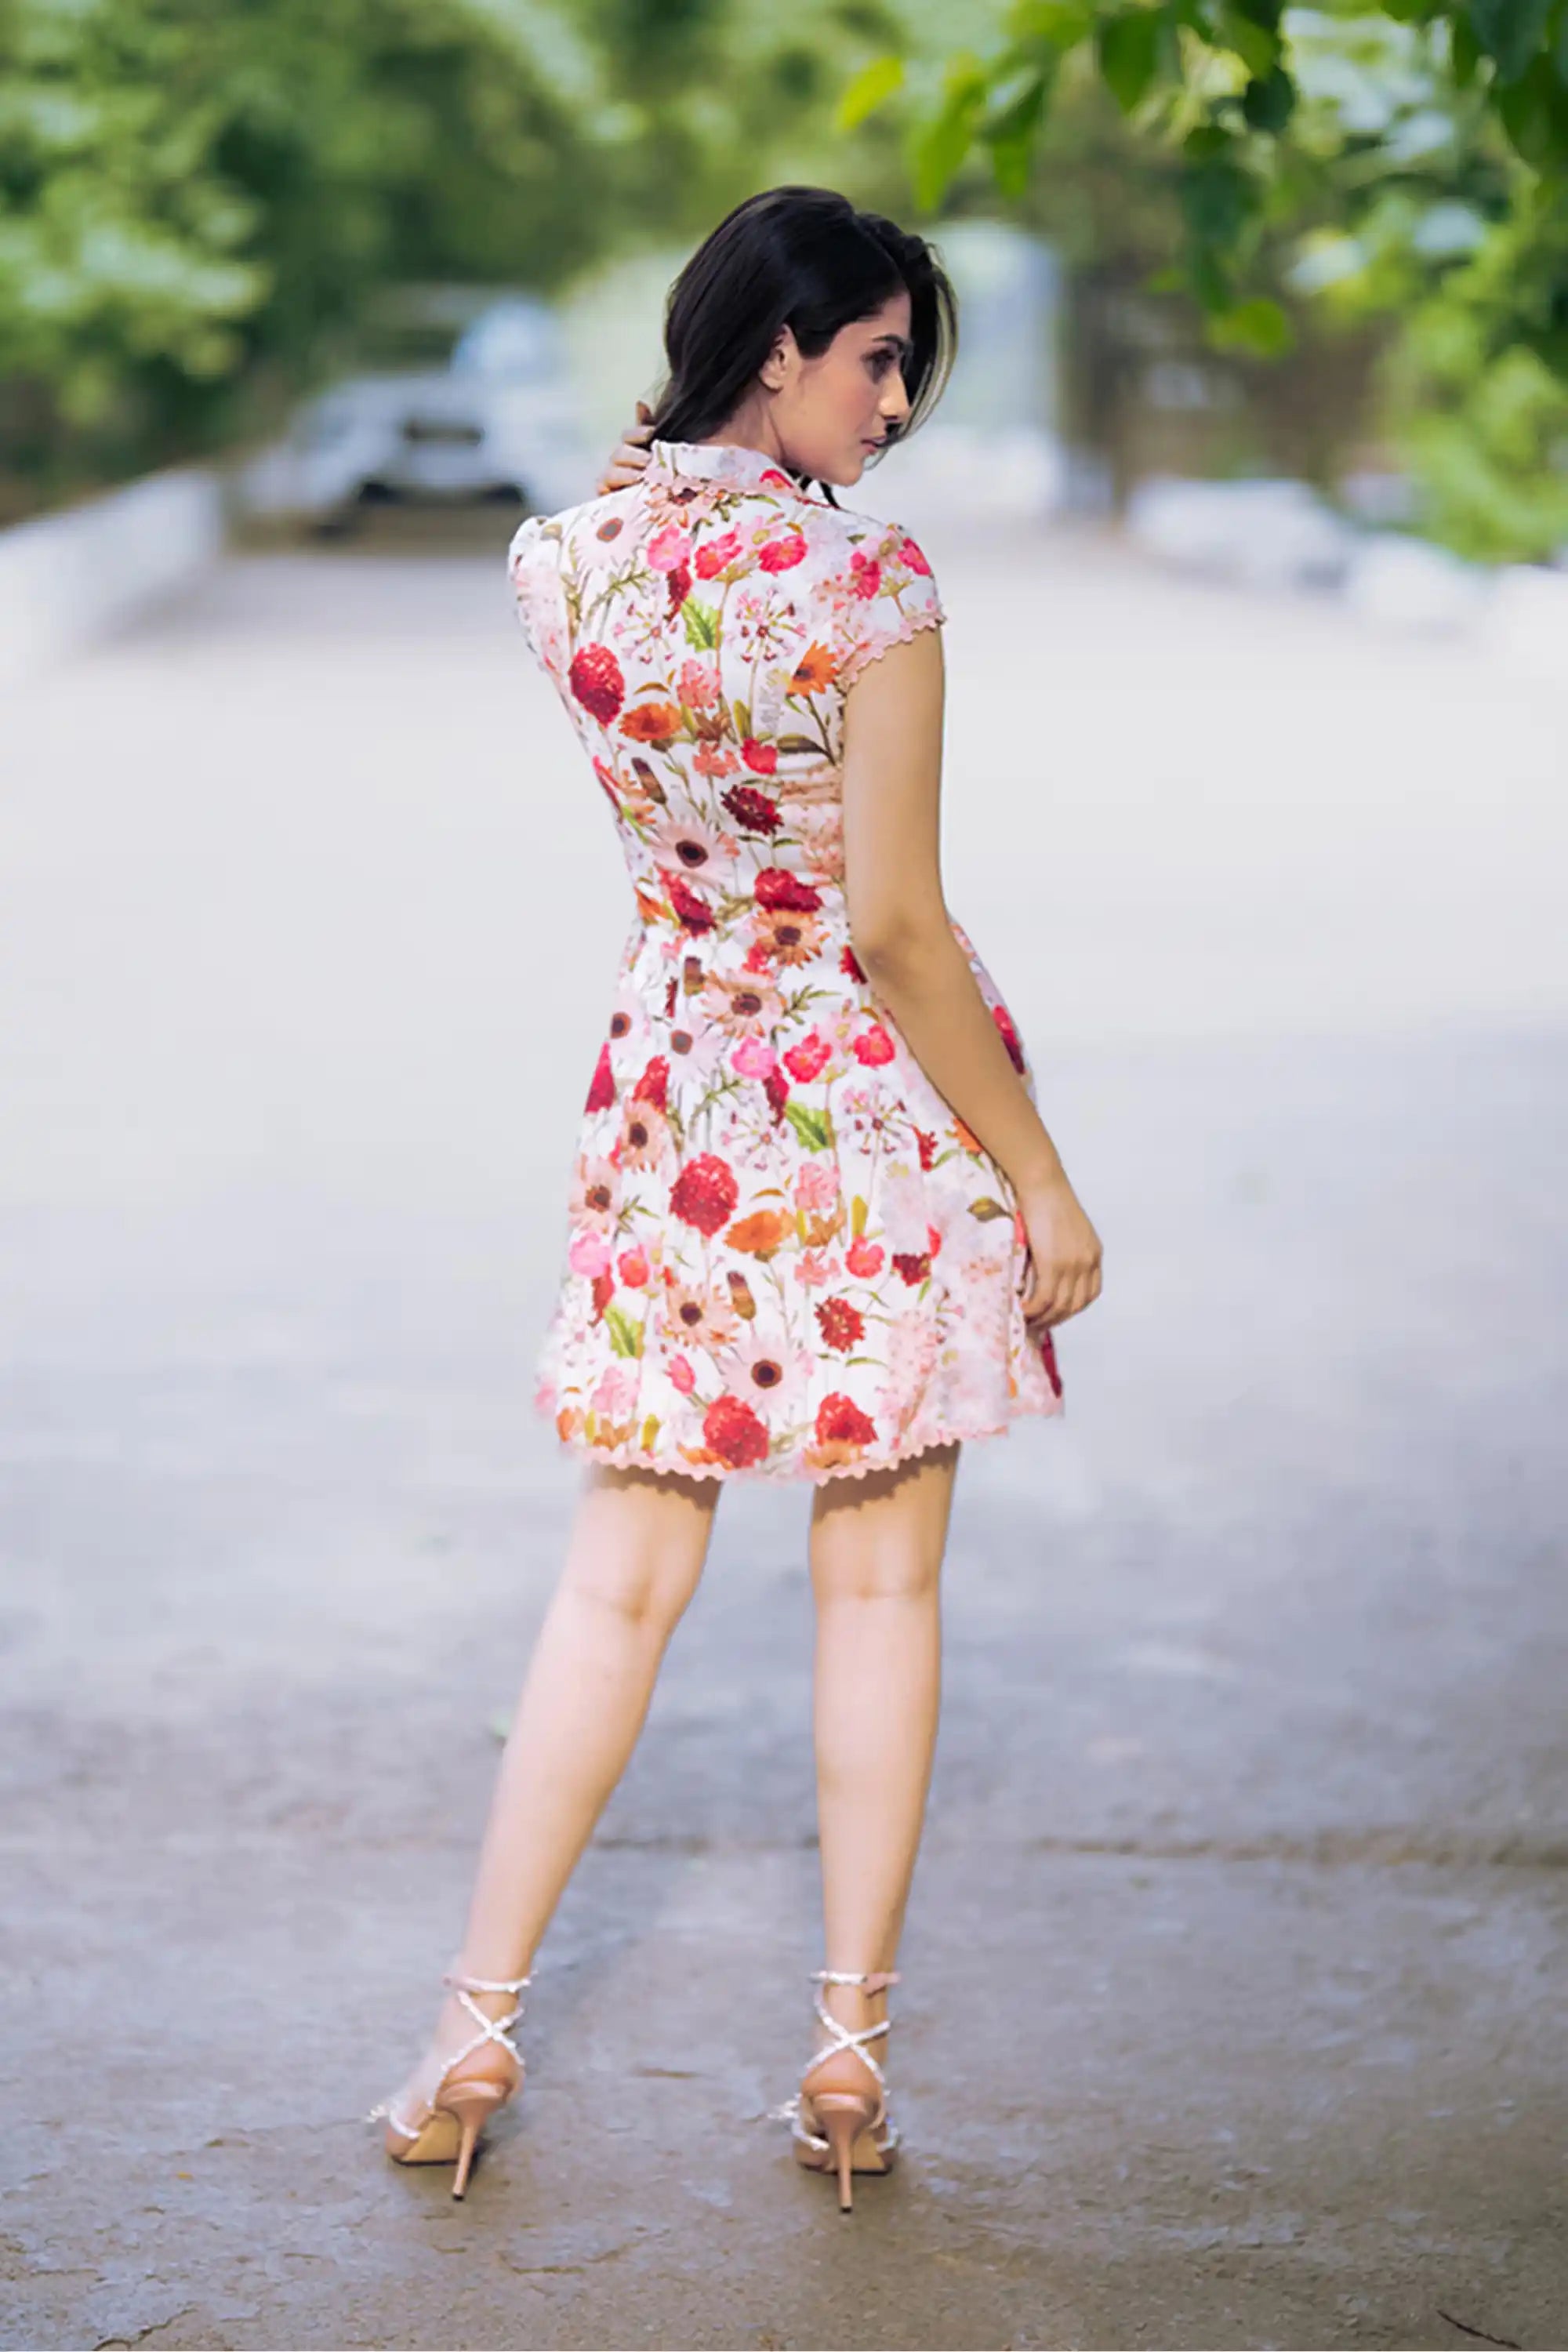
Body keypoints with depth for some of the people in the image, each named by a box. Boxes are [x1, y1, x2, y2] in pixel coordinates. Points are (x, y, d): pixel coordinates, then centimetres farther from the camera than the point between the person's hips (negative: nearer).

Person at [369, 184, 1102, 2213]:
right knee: (879, 1585, 7)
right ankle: (851, 2057, 12)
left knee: (619, 1583, 12)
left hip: (673, 1084, 4)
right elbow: (897, 923, -18)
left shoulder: (562, 562, -1)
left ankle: (477, 2029, 12)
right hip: (883, 1107, -4)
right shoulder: (865, 582, -17)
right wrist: (1040, 1182, -11)